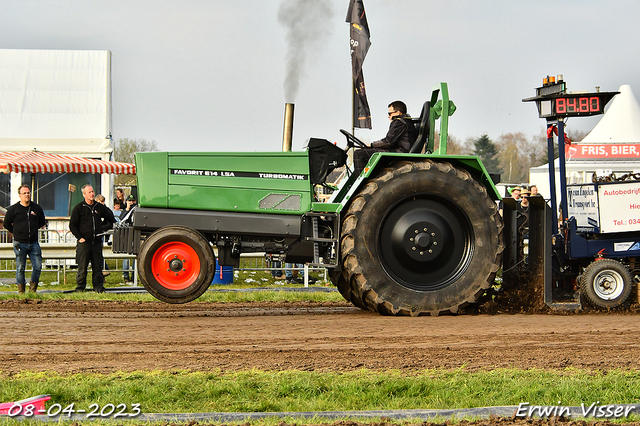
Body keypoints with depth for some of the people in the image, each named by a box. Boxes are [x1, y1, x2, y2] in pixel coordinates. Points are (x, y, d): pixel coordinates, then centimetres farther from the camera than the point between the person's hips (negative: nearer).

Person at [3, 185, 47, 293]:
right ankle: (21, 290, 8)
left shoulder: (37, 208, 8)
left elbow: (42, 223, 23)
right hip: (20, 243, -3)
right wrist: (16, 232, 7)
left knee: (37, 266, -3)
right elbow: (6, 224, 10)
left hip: (33, 243, 3)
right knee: (20, 268, 1)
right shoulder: (13, 209, 0)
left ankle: (33, 288, 11)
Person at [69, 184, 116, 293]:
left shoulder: (100, 207, 11)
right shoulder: (79, 208, 1)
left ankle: (98, 286, 9)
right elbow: (72, 225, 1)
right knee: (82, 267, -1)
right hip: (84, 242, -3)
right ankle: (80, 287, 8)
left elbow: (111, 219, 24)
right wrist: (79, 237, -6)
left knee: (98, 266, 3)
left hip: (97, 242, 3)